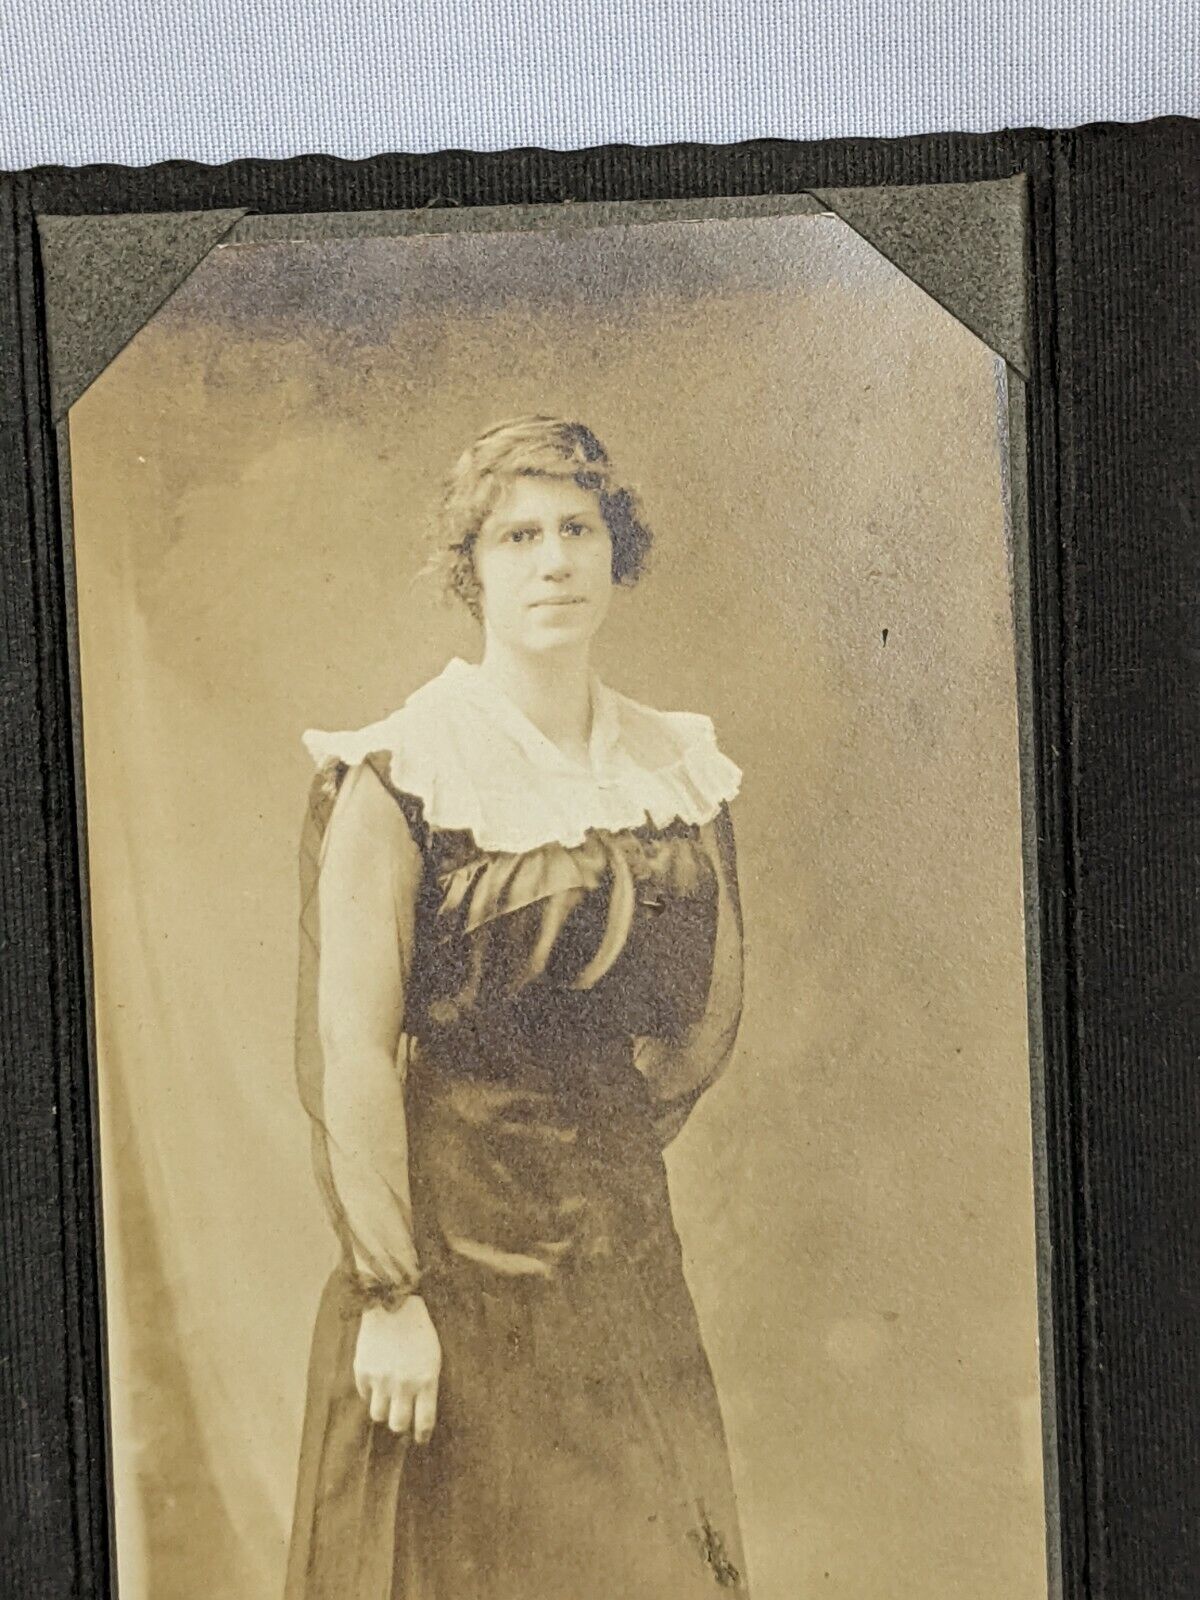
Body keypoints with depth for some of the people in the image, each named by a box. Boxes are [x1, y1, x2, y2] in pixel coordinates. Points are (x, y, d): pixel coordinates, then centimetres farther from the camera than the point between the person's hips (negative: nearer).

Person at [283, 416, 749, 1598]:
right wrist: (388, 1295, -18)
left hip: (625, 1250, 5)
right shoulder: (400, 779, -10)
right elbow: (350, 1048, -14)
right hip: (452, 1249, -5)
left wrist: (607, 1142, 10)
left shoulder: (682, 772, 6)